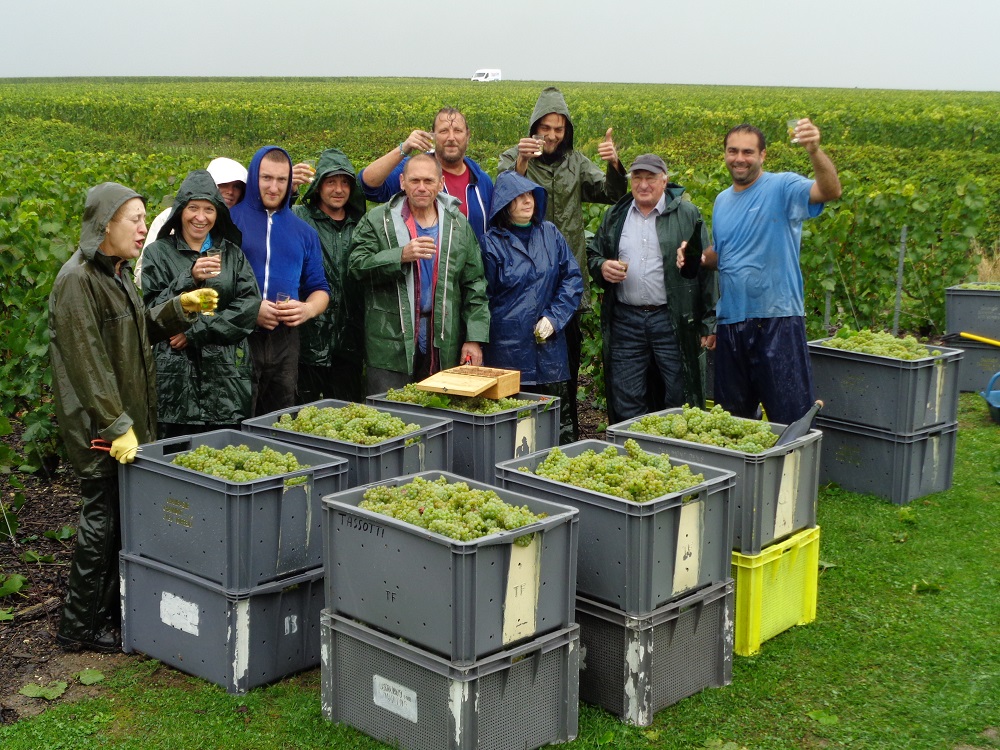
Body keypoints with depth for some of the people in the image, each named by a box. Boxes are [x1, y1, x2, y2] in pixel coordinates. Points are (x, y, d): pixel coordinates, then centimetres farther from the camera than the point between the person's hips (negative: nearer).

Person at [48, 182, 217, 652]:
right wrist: (116, 426, -23)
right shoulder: (78, 280, -17)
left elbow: (140, 331, 23)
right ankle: (78, 626, 10)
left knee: (126, 513, 12)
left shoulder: (118, 273, 13)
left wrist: (180, 308, 7)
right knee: (103, 517, -2)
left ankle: (110, 611, 23)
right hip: (96, 427, -9)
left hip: (130, 418, 9)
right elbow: (87, 362, -21)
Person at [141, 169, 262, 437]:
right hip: (177, 372, -2)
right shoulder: (159, 252, 5)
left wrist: (196, 332, -9)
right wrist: (190, 278, -20)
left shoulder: (232, 253, 12)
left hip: (227, 372, 2)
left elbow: (250, 305, -1)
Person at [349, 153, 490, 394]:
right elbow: (358, 265, -7)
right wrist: (401, 256, -21)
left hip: (444, 348, 3)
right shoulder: (377, 220, 4)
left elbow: (474, 286, 10)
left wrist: (474, 338, 2)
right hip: (392, 345, -2)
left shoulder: (458, 225, 12)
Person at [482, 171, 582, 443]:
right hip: (507, 350, -3)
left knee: (558, 416, 5)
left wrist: (554, 317, -4)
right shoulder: (492, 242, -1)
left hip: (549, 347, 3)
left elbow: (573, 277, 7)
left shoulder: (550, 233, 9)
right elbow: (484, 298, 3)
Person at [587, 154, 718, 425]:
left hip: (673, 320, -3)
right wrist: (602, 267, -4)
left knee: (680, 401, 2)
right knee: (626, 404, 6)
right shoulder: (615, 217, 12)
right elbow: (593, 254, 21)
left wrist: (709, 322, -7)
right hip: (625, 320, 3)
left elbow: (706, 269, -1)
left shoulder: (687, 215, 1)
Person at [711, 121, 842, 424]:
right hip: (731, 321, 7)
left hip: (777, 320, -6)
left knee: (791, 417, -4)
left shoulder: (781, 188, -8)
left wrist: (815, 151, -43)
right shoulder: (722, 201, 14)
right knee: (732, 416, 16)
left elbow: (831, 191, -26)